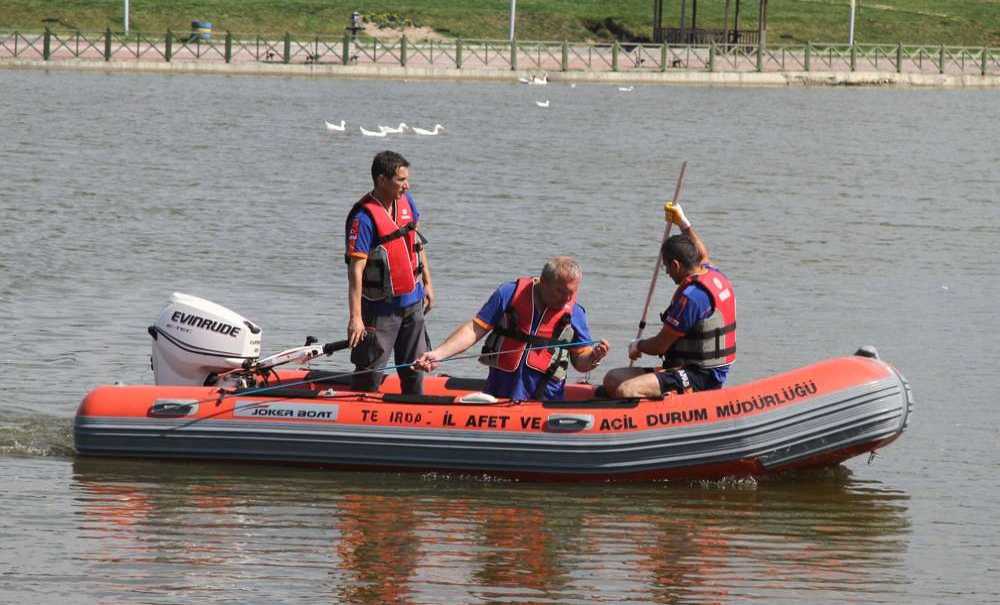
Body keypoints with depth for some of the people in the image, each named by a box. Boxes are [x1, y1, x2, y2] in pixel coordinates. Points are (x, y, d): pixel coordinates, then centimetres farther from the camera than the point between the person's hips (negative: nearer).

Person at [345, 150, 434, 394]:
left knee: (414, 367, 16)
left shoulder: (405, 201, 1)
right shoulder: (364, 217, -23)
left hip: (413, 302, 7)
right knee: (370, 372, -2)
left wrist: (427, 283, 18)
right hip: (381, 308, -7)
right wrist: (355, 317, -27)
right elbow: (356, 270, -25)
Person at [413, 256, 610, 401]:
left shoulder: (574, 314, 2)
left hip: (546, 398, 0)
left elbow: (580, 362, 6)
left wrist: (593, 357, -19)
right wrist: (438, 354, -14)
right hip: (500, 392, 0)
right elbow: (475, 329, -3)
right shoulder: (510, 294, -2)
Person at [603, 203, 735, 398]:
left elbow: (659, 346, -14)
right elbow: (702, 255, 37)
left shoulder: (690, 296, -20)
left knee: (625, 391, -28)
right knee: (613, 379, 5)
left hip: (700, 378, -10)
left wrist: (637, 346, 7)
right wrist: (683, 223, 45)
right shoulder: (714, 276, 9)